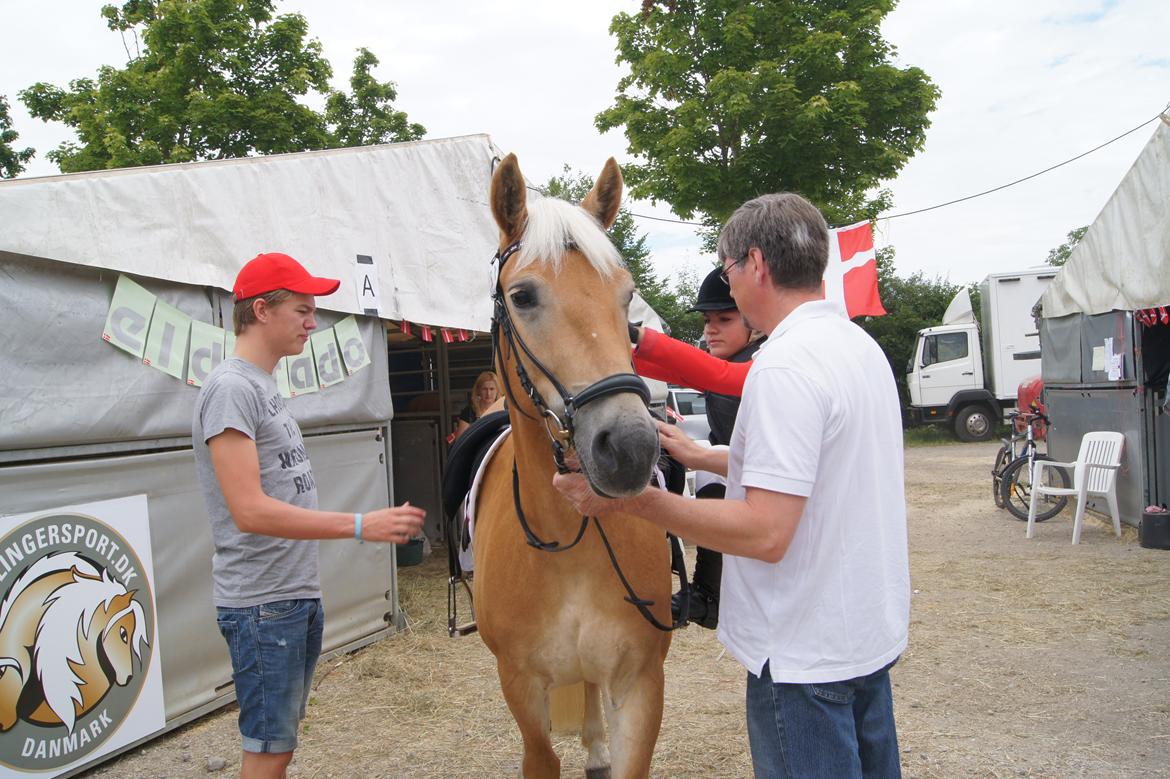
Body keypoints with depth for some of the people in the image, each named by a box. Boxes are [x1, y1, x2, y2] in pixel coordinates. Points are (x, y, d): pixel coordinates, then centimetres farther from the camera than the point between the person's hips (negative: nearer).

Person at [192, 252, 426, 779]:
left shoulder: (264, 385, 14)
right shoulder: (231, 388, -16)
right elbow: (250, 511, -25)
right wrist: (362, 526, -26)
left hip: (298, 594, 9)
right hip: (262, 602, -9)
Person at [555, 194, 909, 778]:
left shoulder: (785, 365, -24)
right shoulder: (862, 346, 7)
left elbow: (764, 533, -29)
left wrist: (630, 498, -25)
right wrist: (701, 456, 21)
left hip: (808, 654, -9)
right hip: (875, 628, 9)